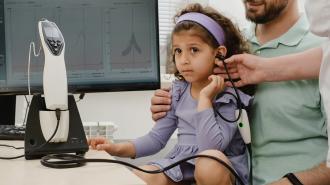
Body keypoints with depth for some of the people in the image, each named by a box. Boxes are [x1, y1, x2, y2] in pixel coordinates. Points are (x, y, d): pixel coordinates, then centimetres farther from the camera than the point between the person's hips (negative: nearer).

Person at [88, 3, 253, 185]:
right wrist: (119, 148, -6)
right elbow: (156, 138, 9)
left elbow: (211, 147, -22)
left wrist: (205, 99, -21)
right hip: (181, 166, 3)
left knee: (211, 161, -38)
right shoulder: (178, 92, 7)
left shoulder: (231, 97, -10)